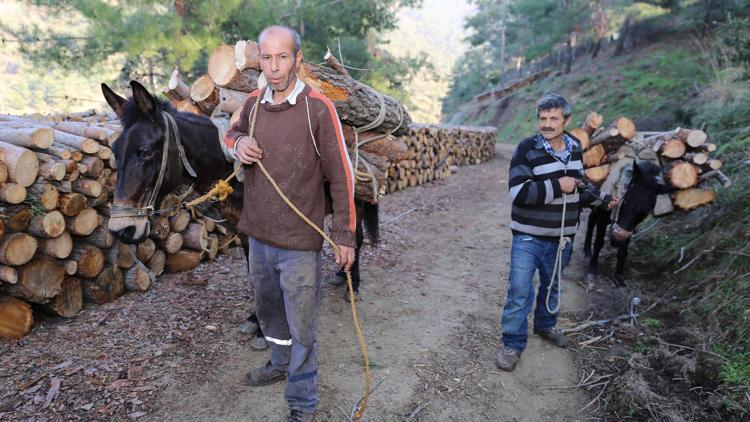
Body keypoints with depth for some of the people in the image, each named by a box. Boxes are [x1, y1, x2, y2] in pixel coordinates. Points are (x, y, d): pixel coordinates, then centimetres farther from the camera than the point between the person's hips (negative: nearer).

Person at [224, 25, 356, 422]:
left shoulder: (318, 108, -14)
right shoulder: (253, 103, 2)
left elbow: (341, 177, -11)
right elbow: (231, 133, 23)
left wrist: (343, 235, -11)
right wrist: (238, 142, -2)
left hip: (299, 243, -6)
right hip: (258, 235, 6)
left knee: (301, 327, 6)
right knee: (268, 310, 26)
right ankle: (281, 363, 52)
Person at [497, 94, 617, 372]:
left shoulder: (575, 148, 5)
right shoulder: (527, 149, -15)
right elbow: (519, 192, -24)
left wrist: (601, 200, 6)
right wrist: (557, 186, -25)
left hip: (561, 237, 6)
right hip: (528, 237, -6)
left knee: (552, 286, 22)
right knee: (520, 291, -6)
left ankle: (545, 326, 44)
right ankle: (513, 343, 9)